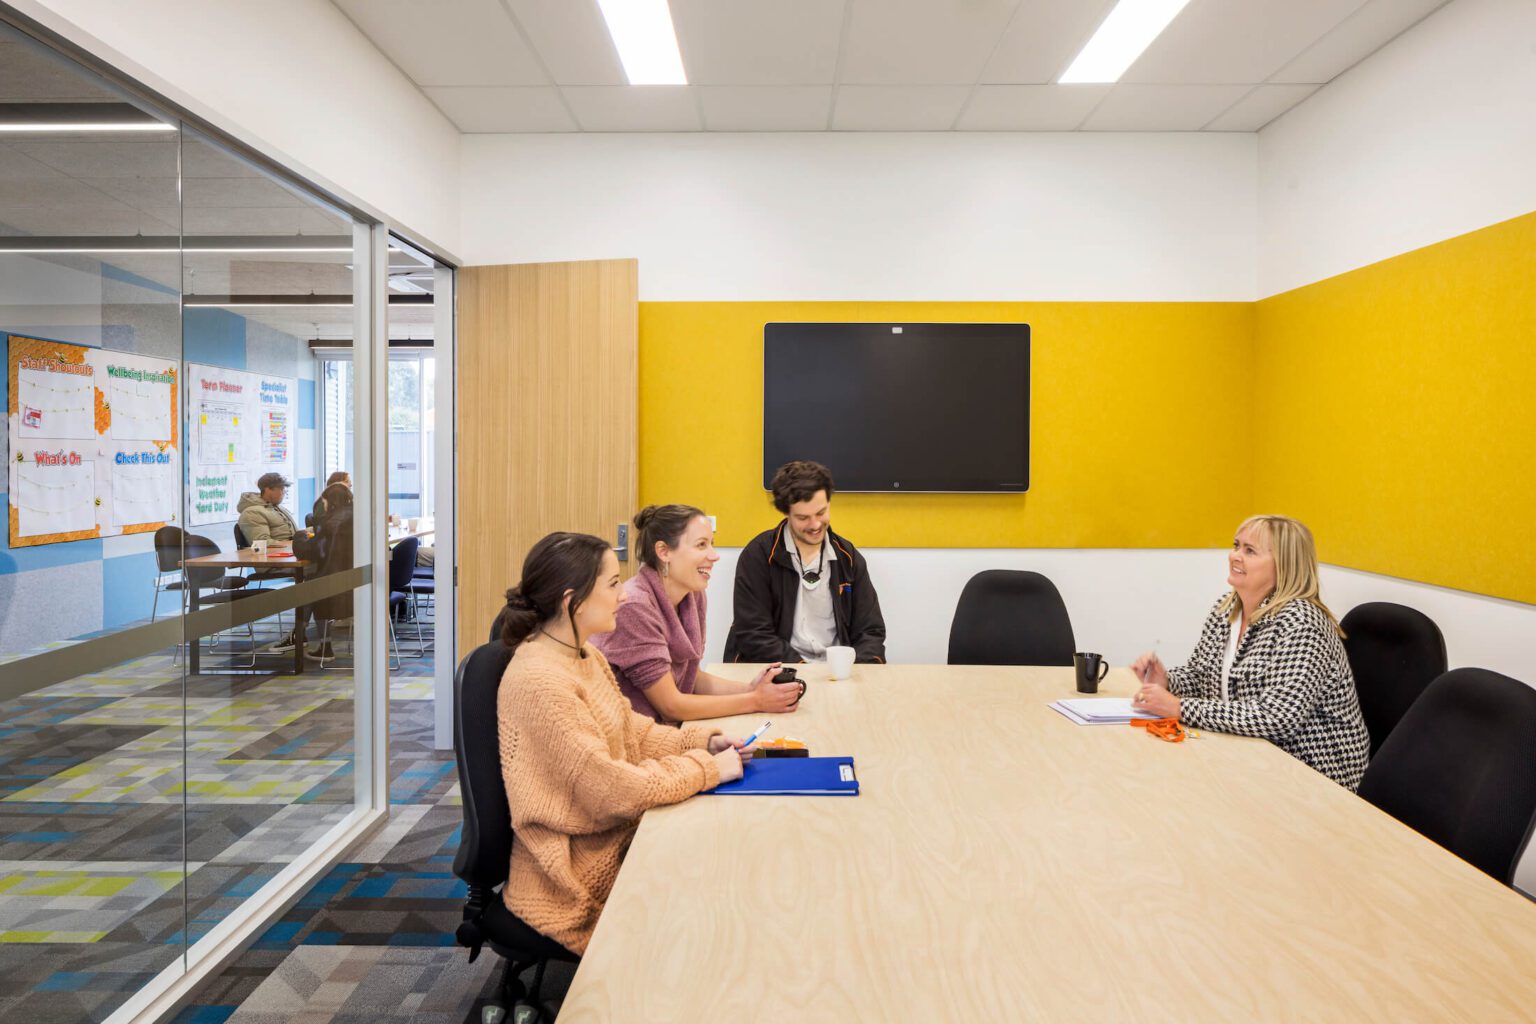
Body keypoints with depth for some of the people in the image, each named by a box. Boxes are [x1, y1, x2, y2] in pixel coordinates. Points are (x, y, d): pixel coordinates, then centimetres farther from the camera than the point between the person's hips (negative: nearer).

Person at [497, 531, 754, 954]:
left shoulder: (588, 658, 5)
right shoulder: (540, 682, -26)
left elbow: (633, 733, 12)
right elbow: (612, 791, -26)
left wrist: (704, 741, -3)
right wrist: (706, 767, -17)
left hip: (615, 841, 8)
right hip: (577, 883, -8)